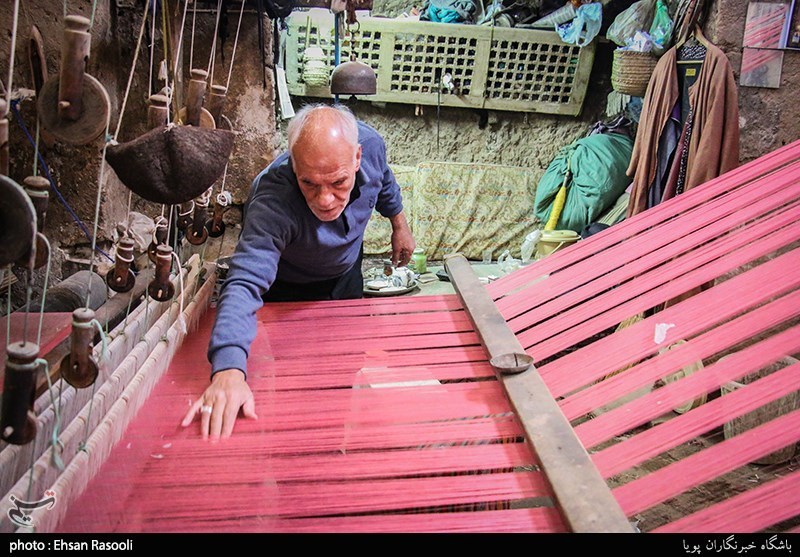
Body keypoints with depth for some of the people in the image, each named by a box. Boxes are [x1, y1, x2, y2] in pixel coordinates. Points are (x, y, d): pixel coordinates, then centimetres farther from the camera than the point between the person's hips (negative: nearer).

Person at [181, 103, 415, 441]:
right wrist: (229, 370, -70)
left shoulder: (370, 143, -32)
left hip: (346, 271, 5)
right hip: (289, 286, -4)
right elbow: (246, 281, -57)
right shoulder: (274, 204, -47)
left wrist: (399, 224, 7)